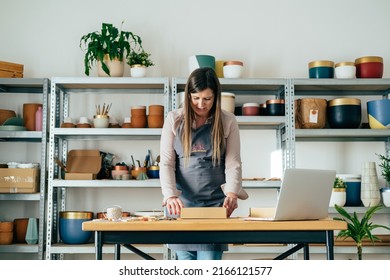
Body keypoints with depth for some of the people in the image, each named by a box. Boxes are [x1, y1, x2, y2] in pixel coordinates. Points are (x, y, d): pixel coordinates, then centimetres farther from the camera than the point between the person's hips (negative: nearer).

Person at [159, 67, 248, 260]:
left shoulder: (228, 121, 1)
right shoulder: (174, 119, 1)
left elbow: (233, 163, -2)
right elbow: (166, 162, -3)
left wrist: (231, 193, -19)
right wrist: (170, 196, -17)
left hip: (214, 201, -1)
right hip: (181, 202, 1)